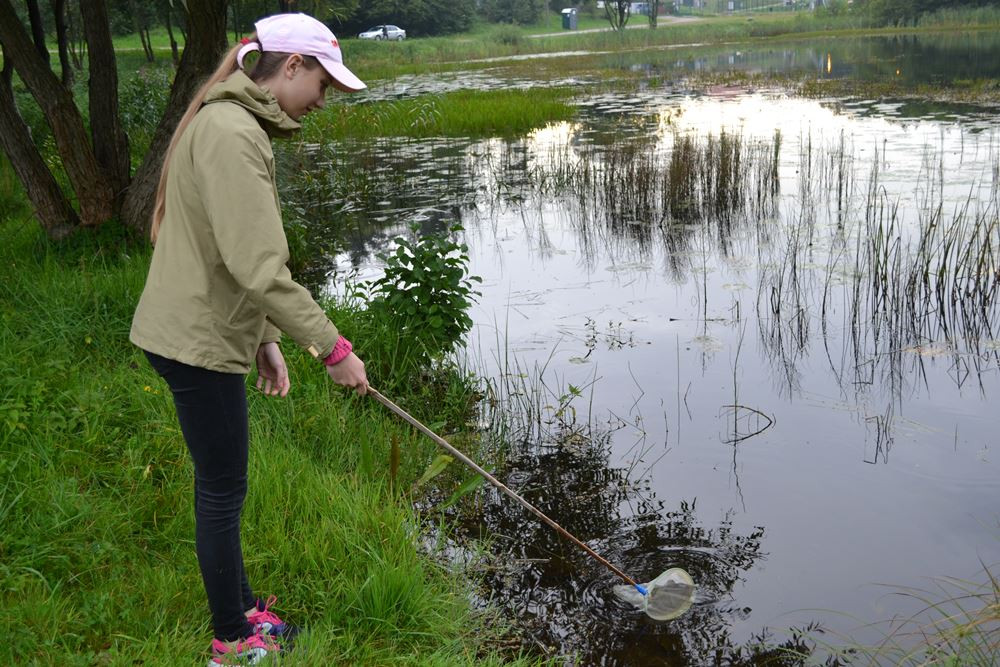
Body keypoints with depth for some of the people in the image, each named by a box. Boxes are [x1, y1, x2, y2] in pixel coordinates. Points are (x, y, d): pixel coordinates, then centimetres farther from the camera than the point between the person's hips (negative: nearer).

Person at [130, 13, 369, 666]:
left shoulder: (239, 125, 13)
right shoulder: (231, 132, -21)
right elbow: (259, 268, -27)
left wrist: (263, 339, 17)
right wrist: (332, 347, -21)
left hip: (204, 332, 10)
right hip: (198, 341, -10)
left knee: (223, 483, 20)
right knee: (223, 489, 3)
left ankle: (241, 606, 36)